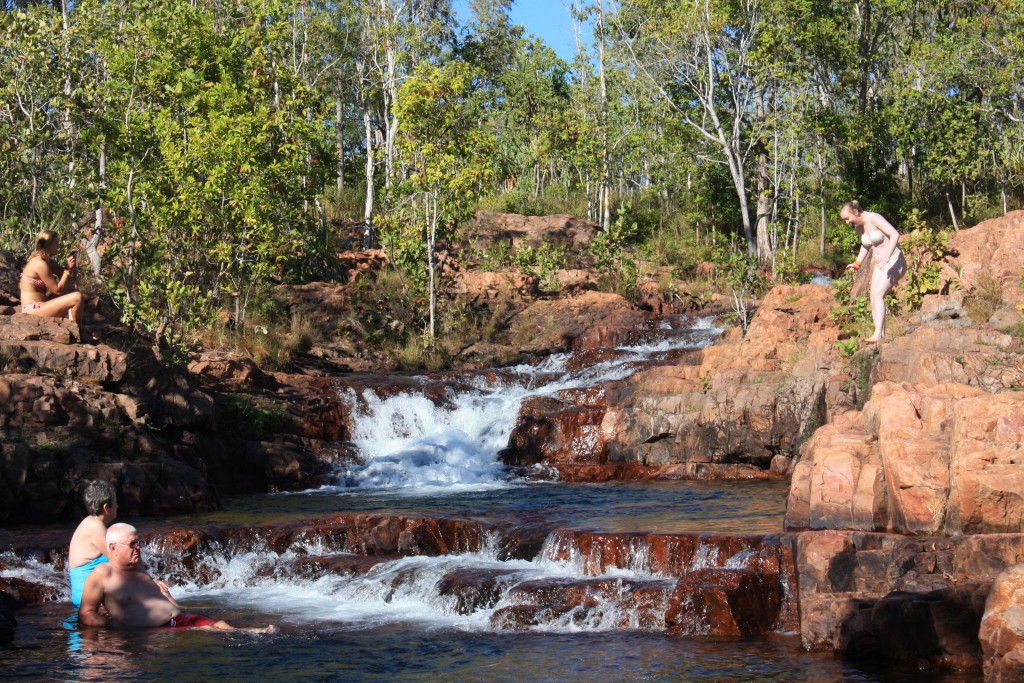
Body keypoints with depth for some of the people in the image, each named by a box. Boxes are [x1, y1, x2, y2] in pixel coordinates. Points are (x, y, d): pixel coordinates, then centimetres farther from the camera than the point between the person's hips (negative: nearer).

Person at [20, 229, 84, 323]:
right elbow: (57, 290, -16)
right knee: (77, 297, -21)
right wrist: (69, 269, -13)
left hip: (40, 304, 11)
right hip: (33, 309, -11)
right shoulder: (40, 264, -18)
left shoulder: (47, 260, 12)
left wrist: (72, 265, -1)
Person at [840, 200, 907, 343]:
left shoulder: (874, 219, -18)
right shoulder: (858, 227, 8)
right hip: (879, 266, 9)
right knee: (874, 299, -5)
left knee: (878, 293, -23)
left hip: (894, 262, -9)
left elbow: (895, 235, -27)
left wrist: (886, 257, -35)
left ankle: (878, 335, -29)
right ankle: (881, 335, -7)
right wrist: (857, 263, 15)